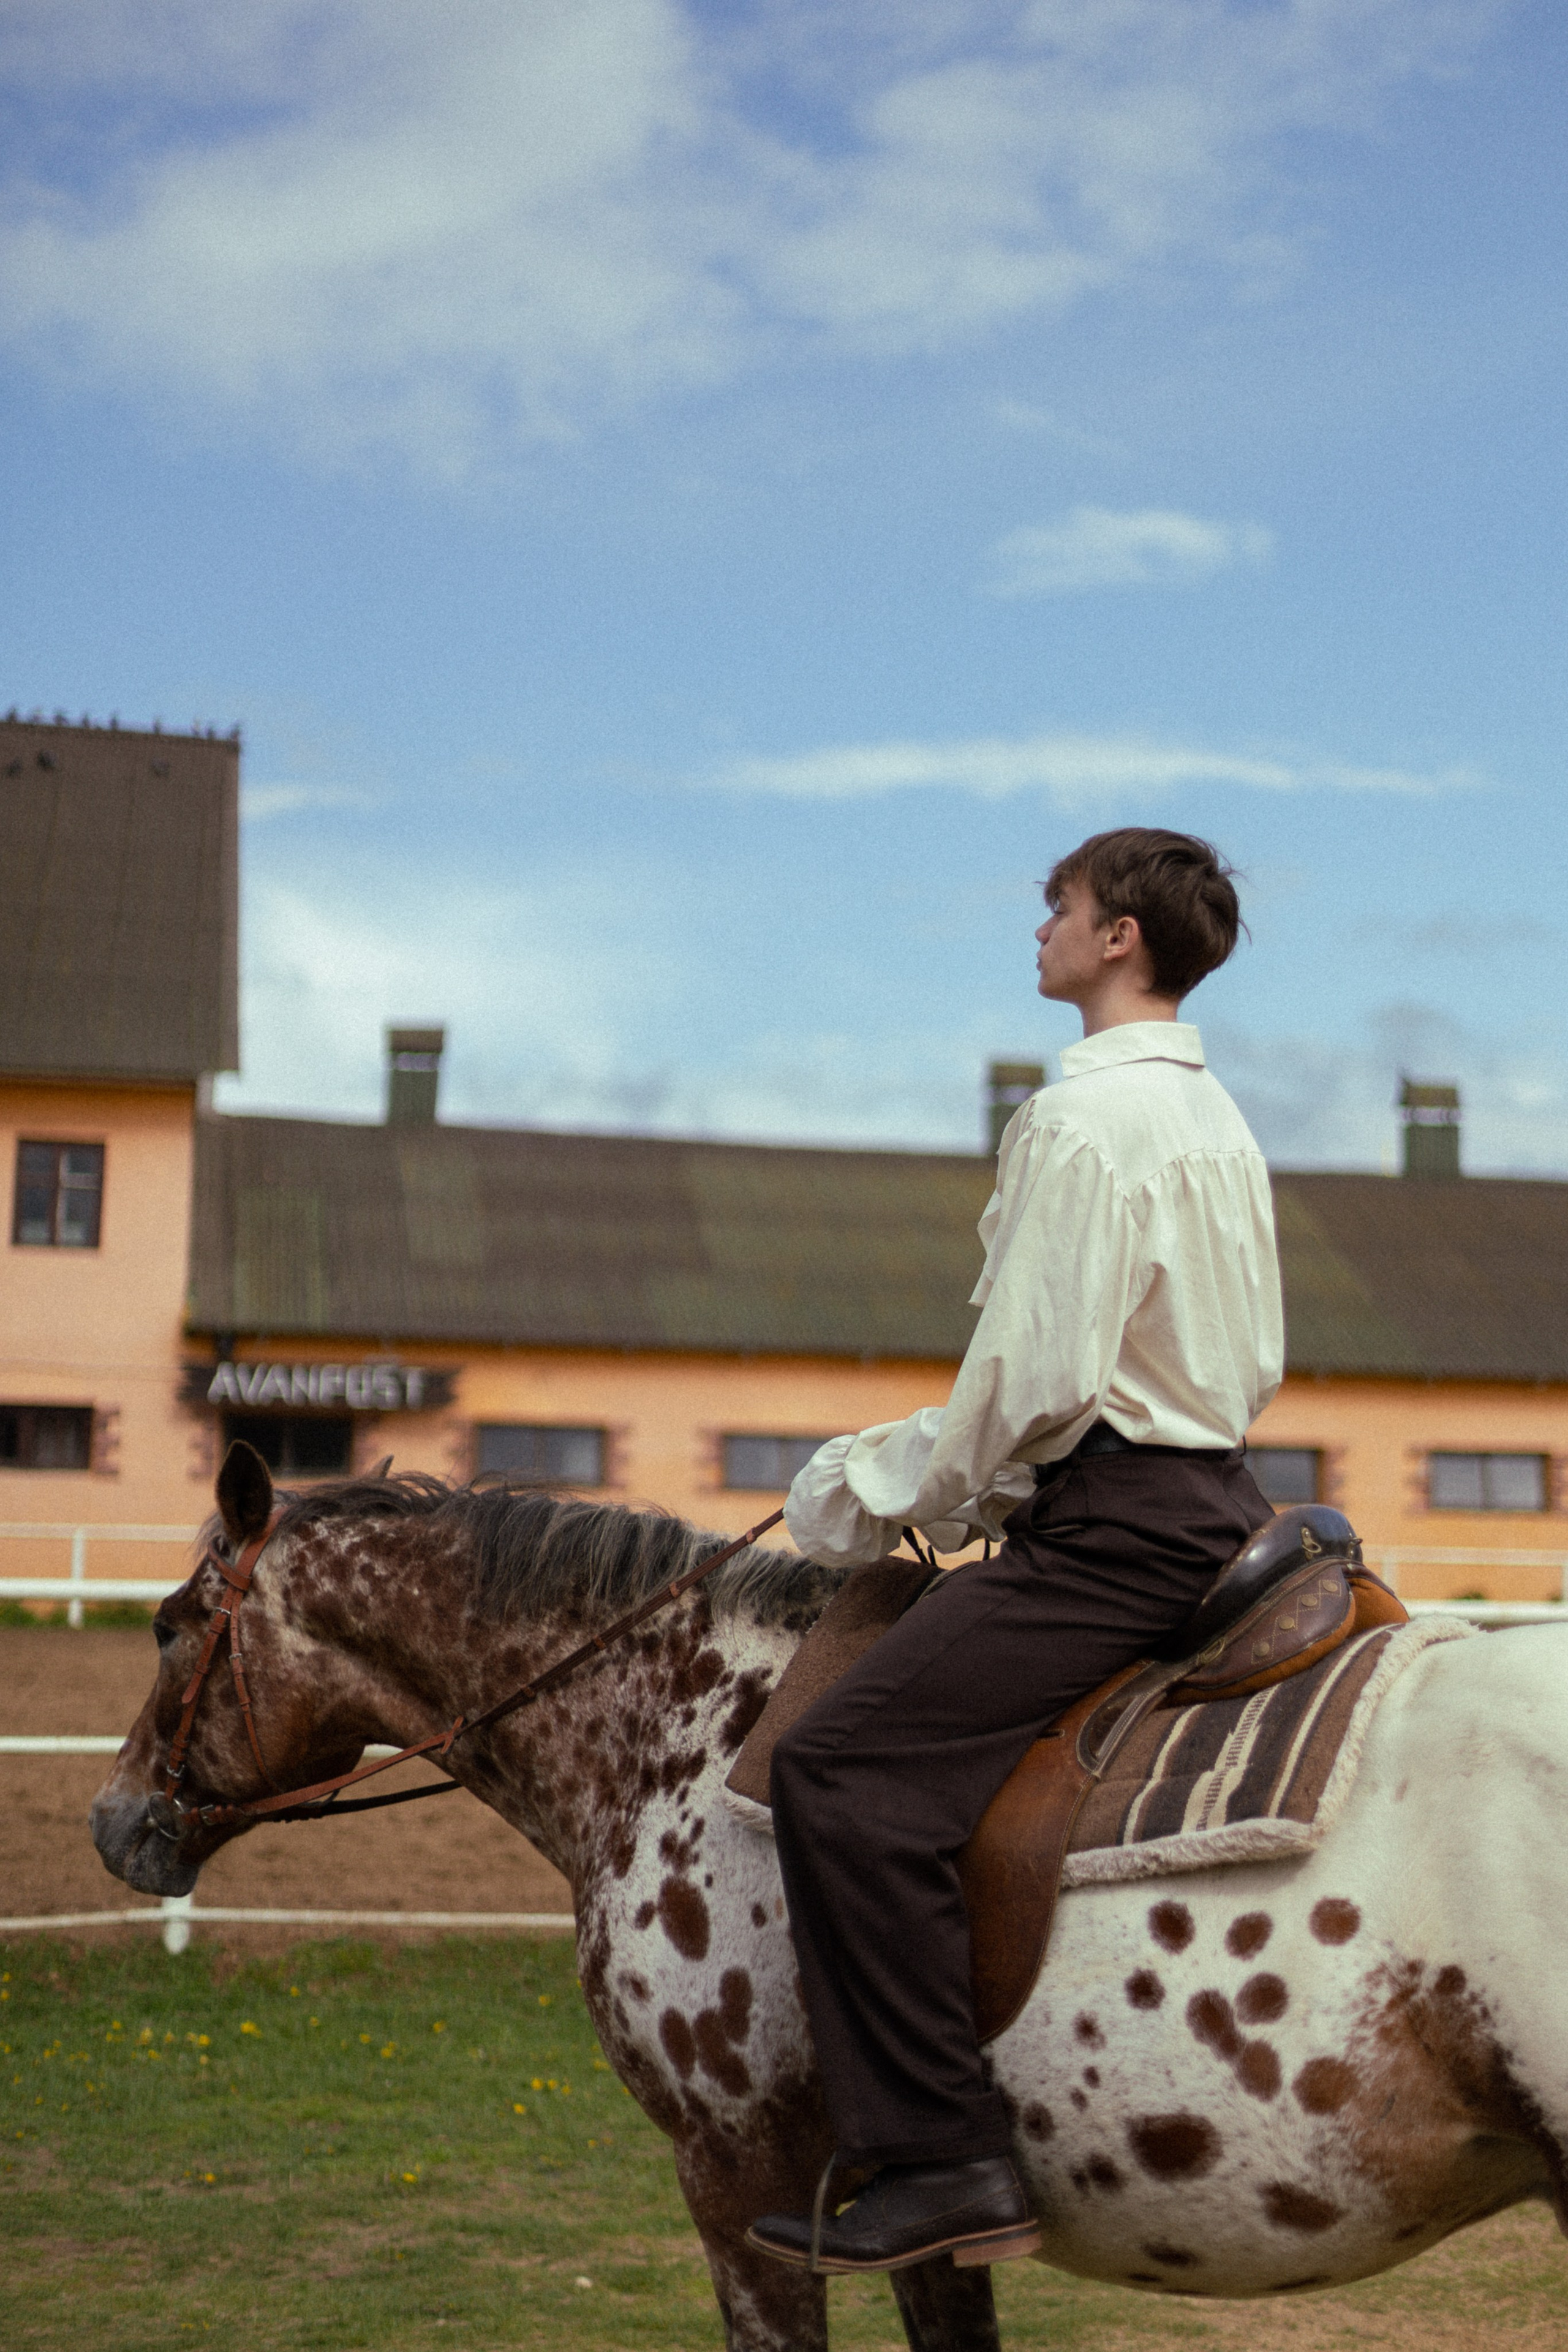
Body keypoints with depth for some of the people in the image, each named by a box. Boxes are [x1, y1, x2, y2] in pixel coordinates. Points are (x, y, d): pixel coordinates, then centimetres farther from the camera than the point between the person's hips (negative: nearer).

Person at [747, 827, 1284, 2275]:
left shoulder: (1084, 1118, -14)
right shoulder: (1216, 1116, 17)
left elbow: (1037, 1378, -21)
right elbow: (1257, 1365, 21)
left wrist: (891, 1492, -5)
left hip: (1119, 1527, -11)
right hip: (1215, 1497, 11)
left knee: (847, 1770, -18)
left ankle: (944, 2158, -20)